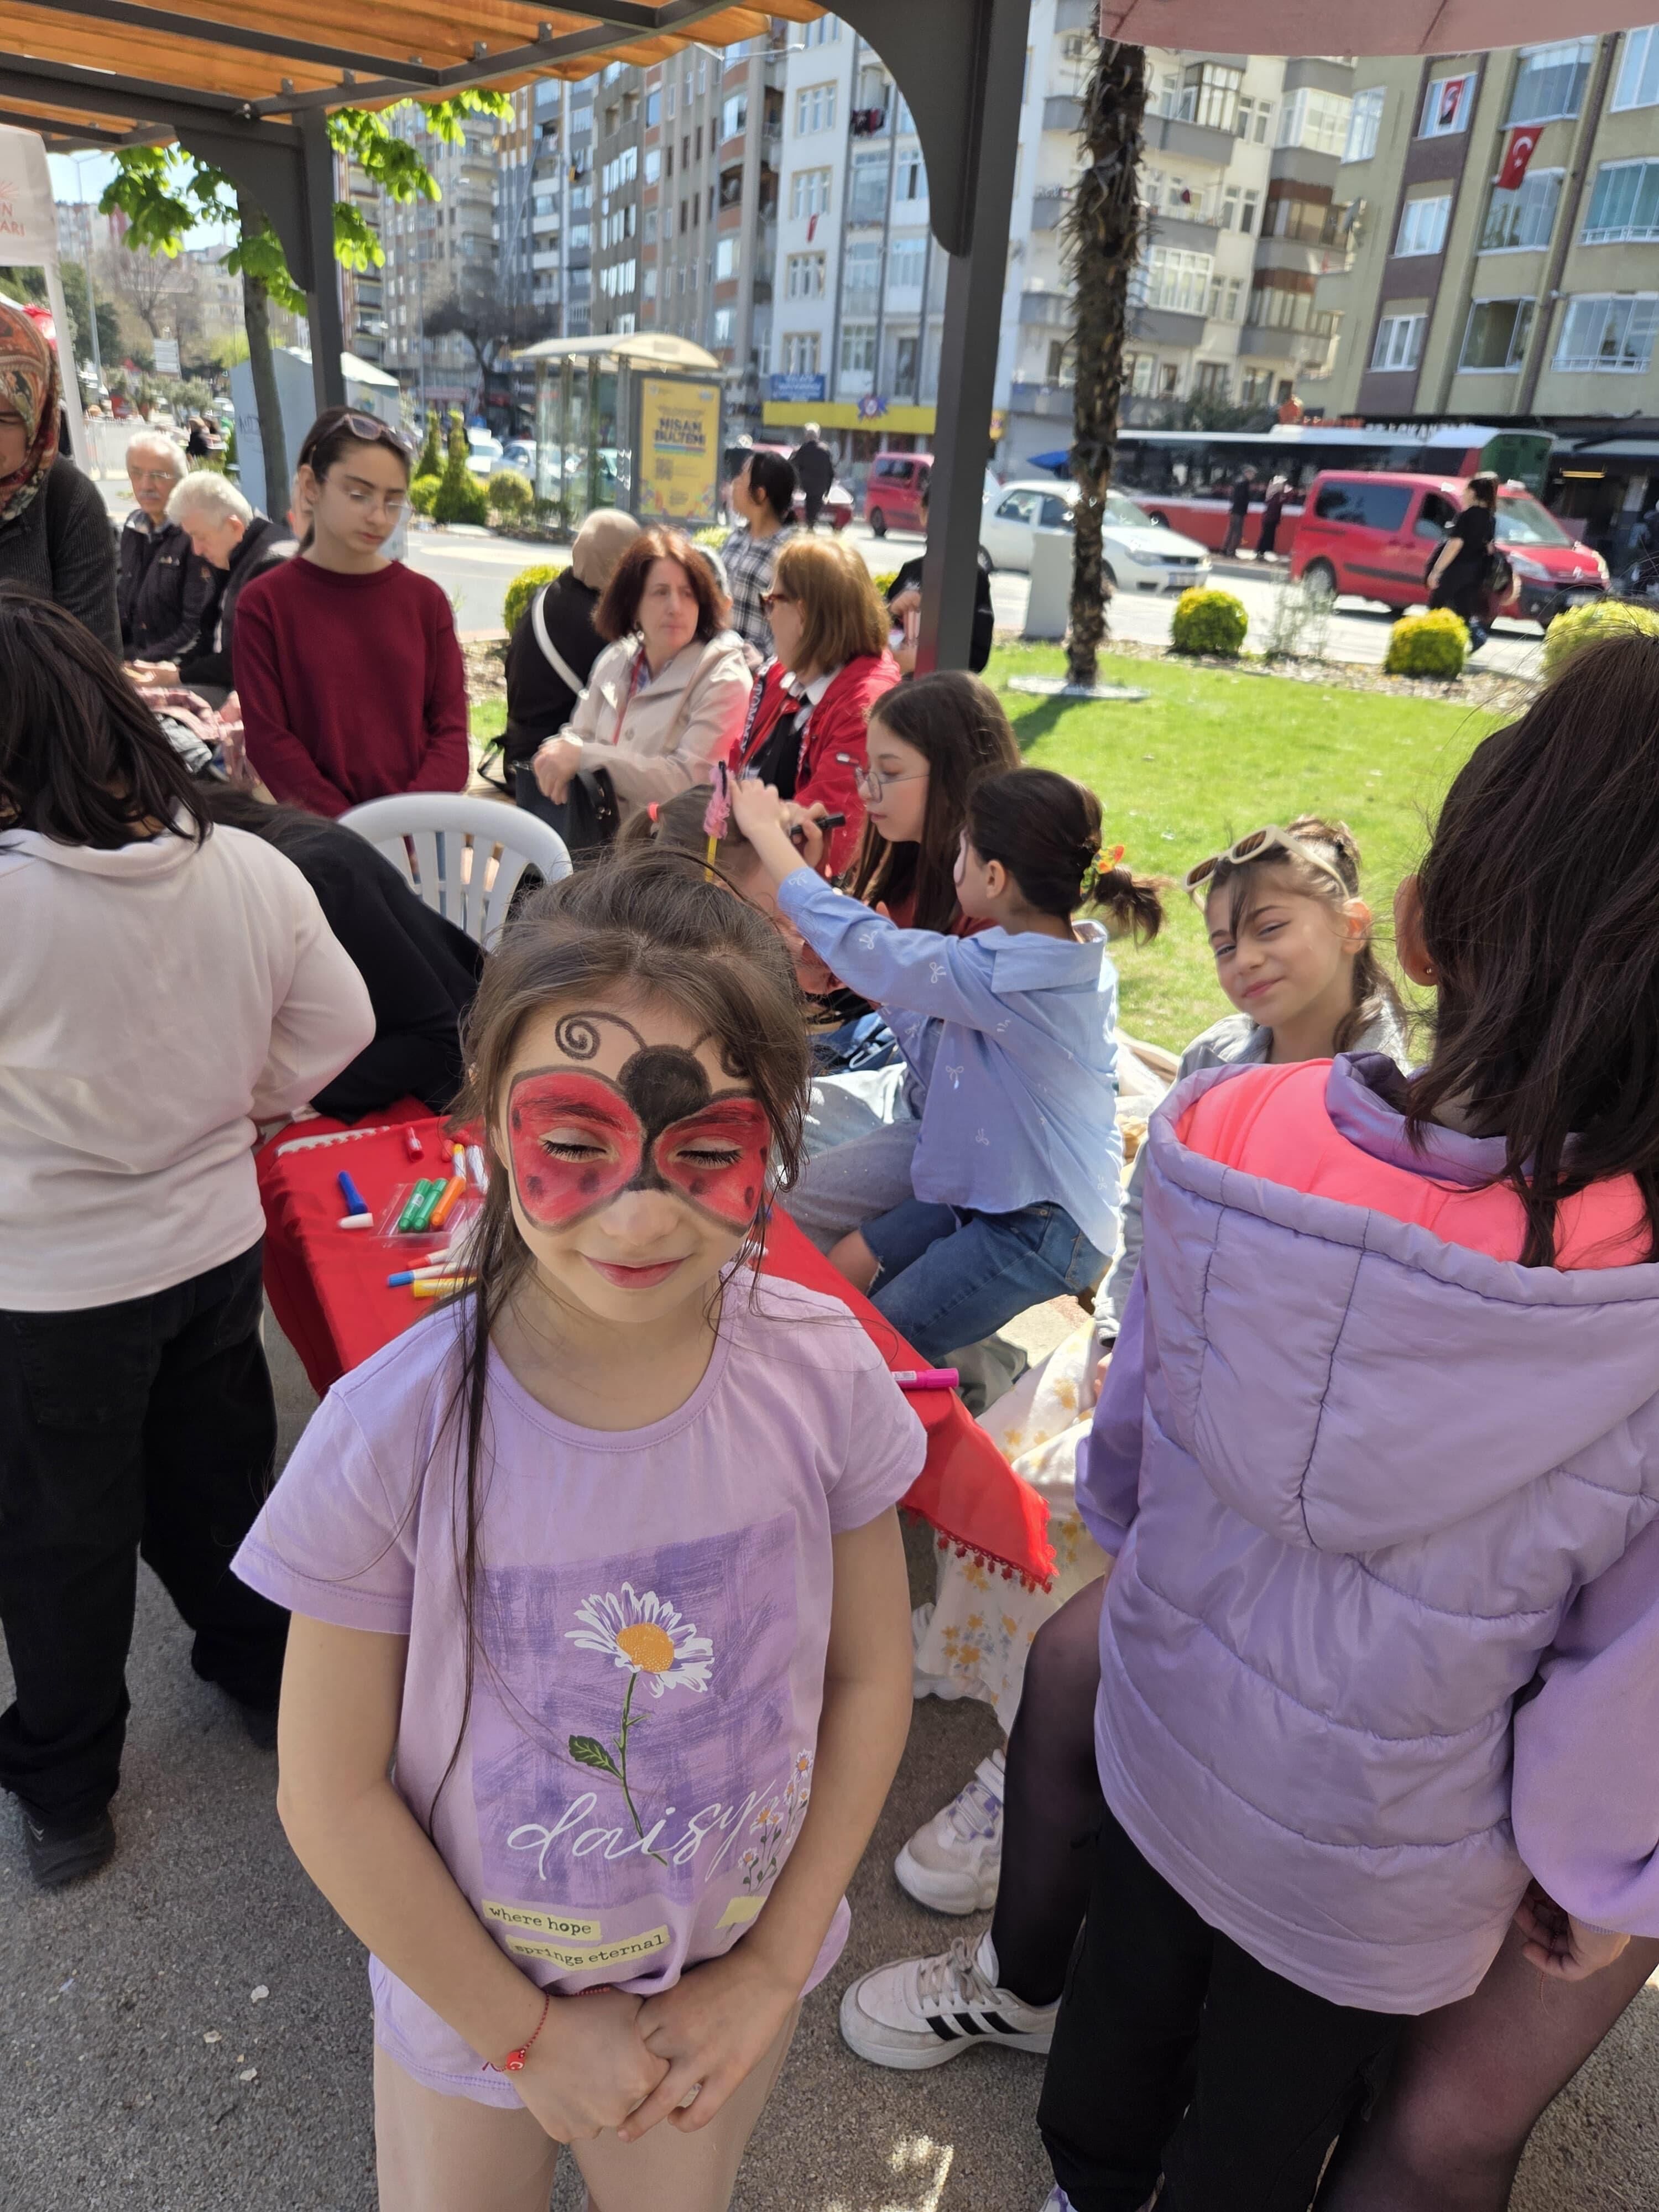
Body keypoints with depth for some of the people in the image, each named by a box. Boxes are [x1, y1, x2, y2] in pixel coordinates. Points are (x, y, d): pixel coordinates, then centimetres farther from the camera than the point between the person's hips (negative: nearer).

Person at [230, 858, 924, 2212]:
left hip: (736, 1984, 2)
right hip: (472, 1990, -1)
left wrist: (771, 1967, -7)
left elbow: (869, 1676, -9)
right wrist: (528, 2031, -9)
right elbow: (333, 1796, -17)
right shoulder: (394, 1436, -29)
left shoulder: (821, 1375, -23)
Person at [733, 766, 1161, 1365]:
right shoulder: (1075, 959, -1)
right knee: (846, 1264, 10)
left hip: (1040, 1230, -9)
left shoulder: (994, 979, -29)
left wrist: (764, 828, -12)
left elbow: (853, 939, -23)